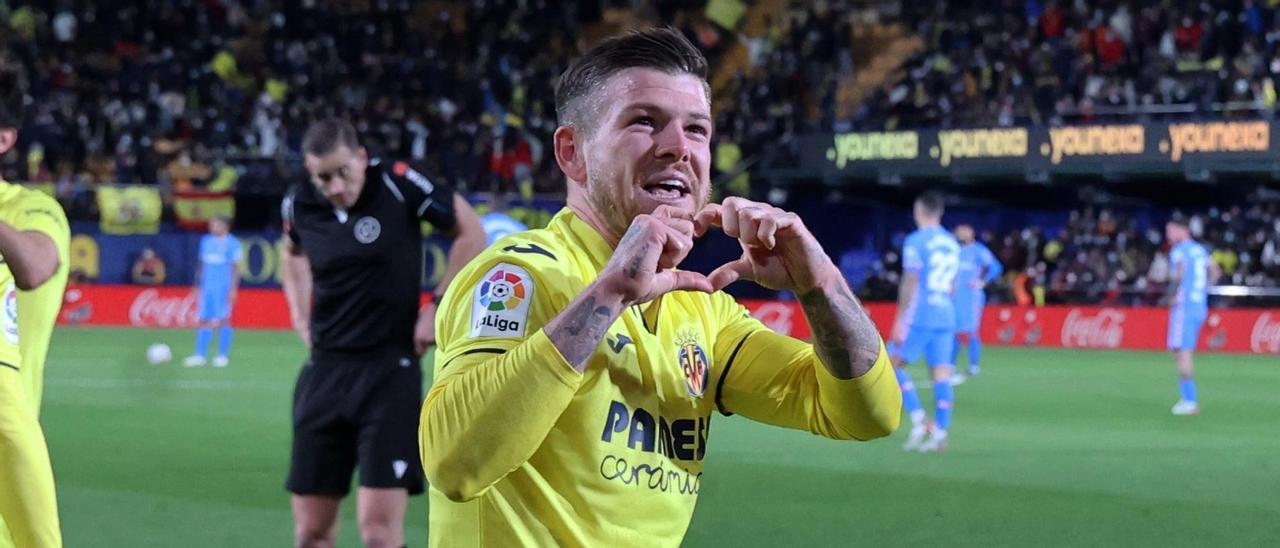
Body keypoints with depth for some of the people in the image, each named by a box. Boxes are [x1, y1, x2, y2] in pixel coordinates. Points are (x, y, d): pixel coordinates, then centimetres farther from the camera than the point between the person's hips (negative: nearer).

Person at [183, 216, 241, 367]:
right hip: (206, 287, 5)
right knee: (204, 321, 4)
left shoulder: (233, 243, -4)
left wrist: (233, 288, -12)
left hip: (224, 288, -5)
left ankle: (223, 356, 3)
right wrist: (197, 285, 17)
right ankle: (200, 355, 6)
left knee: (223, 320, -3)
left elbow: (236, 267, -6)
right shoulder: (206, 241, 13)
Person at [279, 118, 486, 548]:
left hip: (390, 371, -4)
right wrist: (301, 313, 13)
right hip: (324, 371, 4)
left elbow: (471, 233, 0)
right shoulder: (300, 204, 2)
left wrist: (438, 307, -3)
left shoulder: (399, 185, -11)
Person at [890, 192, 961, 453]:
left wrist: (900, 321, -10)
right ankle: (940, 433, -4)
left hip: (919, 314, -6)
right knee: (941, 373, 2)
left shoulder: (916, 241, -7)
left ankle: (918, 420, -8)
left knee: (895, 364, 4)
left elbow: (909, 283, -11)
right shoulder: (952, 243, 14)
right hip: (945, 316, 6)